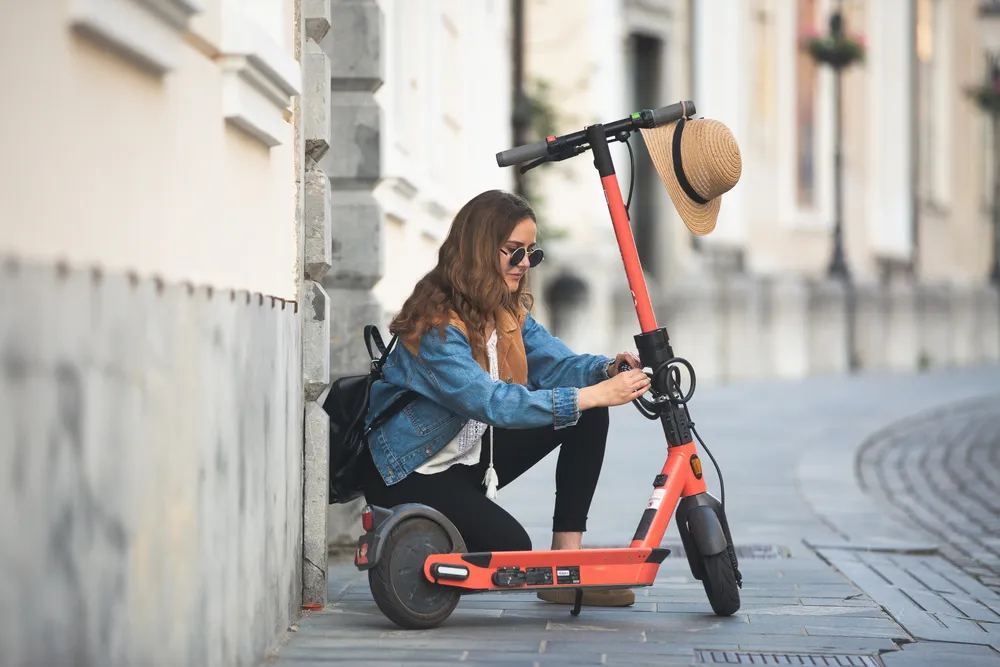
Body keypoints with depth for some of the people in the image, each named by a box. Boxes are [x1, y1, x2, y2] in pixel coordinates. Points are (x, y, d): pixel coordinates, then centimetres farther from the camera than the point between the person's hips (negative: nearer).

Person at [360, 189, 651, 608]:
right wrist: (594, 394, -41)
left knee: (588, 416, -6)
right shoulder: (435, 326, -27)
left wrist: (608, 369, -29)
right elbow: (494, 402, -37)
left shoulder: (510, 311, 2)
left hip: (473, 455, 9)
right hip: (413, 473, -9)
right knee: (508, 549, -29)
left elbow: (555, 362, -6)